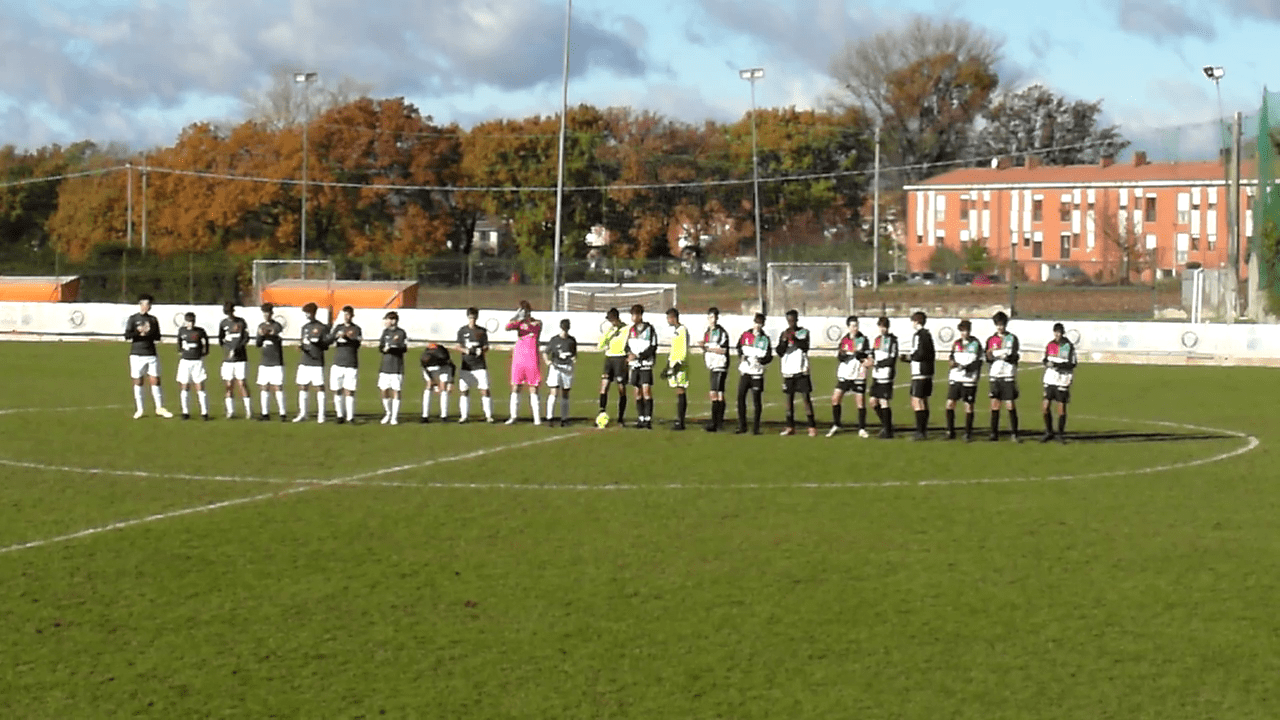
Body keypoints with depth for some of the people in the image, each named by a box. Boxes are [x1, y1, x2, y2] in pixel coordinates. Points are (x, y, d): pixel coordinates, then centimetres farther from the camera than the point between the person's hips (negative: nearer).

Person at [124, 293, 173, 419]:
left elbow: (157, 336, 10)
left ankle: (159, 408, 5)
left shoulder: (153, 319, 12)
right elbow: (127, 335, -7)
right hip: (137, 355, -2)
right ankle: (139, 409, 8)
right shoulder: (133, 319, 2)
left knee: (155, 380, -1)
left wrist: (148, 333, -8)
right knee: (138, 381, 2)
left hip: (151, 354, 3)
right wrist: (139, 332, -17)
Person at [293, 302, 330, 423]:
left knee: (319, 388, -3)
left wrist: (317, 342, -23)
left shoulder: (322, 327, -4)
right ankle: (302, 414, 13)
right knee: (303, 387, 6)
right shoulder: (305, 327, 14)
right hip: (305, 362, 6)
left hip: (317, 363, -6)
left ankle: (321, 415, 2)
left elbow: (326, 345, -5)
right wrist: (301, 346, -2)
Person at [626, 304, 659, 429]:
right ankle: (641, 418, 11)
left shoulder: (649, 329, -7)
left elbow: (652, 348, -12)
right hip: (635, 365, 6)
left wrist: (637, 356, -17)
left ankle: (648, 419, -11)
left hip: (646, 364, -6)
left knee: (646, 391, -11)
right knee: (637, 392, 6)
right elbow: (628, 345, 18)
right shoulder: (631, 330, 12)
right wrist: (629, 353, -4)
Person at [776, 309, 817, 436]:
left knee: (806, 397, -7)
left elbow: (805, 347, -13)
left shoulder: (804, 332, 2)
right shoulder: (784, 334, 10)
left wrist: (794, 338, -23)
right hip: (788, 370, 3)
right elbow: (780, 352, 2)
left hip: (801, 369, -3)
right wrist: (784, 340, -12)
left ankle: (812, 427, -7)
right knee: (789, 397, 6)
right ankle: (790, 427, 12)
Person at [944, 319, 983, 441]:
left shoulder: (976, 344, -1)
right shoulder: (956, 343, 12)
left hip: (969, 379, -4)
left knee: (968, 406, 0)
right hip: (955, 378, 4)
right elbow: (951, 358, 16)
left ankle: (968, 433, 8)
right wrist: (952, 362, -7)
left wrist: (965, 367, -17)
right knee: (950, 404, -2)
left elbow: (978, 362, -5)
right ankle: (950, 432, 8)